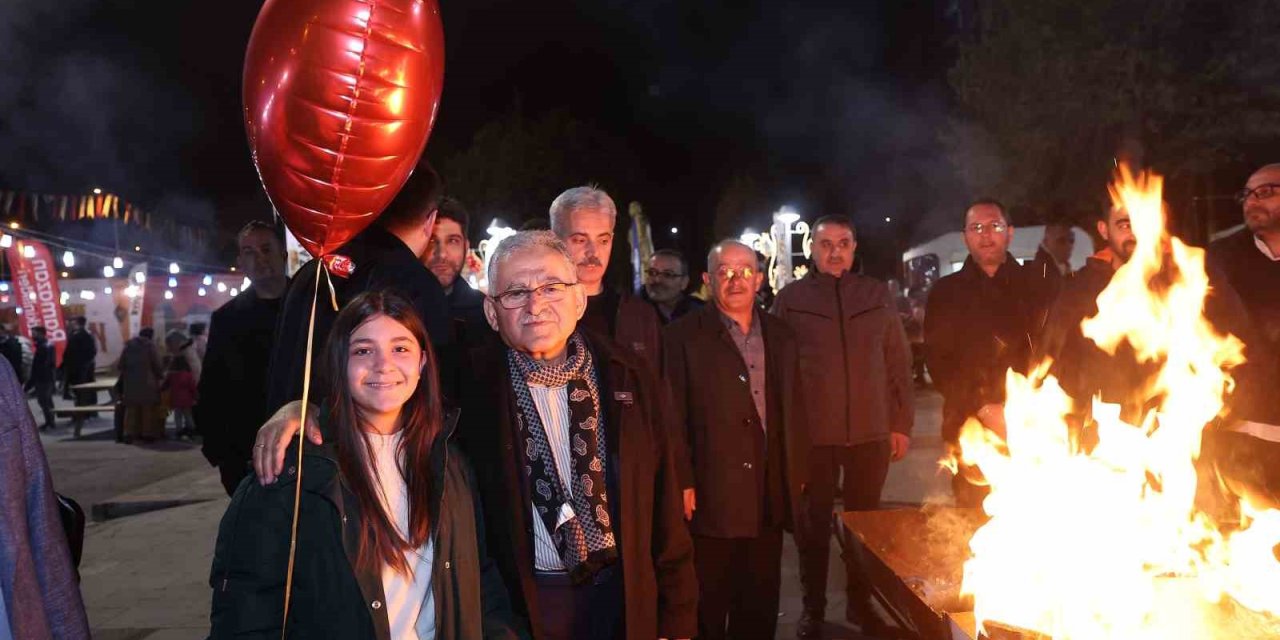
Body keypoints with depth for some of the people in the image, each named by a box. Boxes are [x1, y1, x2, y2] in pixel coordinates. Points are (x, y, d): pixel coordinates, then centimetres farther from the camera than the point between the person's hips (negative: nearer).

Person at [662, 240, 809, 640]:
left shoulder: (781, 336, 10)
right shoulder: (683, 336, -6)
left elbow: (793, 409, 14)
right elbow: (673, 416, -9)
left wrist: (798, 472, 10)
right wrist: (682, 483, -13)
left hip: (769, 497, 5)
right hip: (711, 497, -4)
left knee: (760, 605, 16)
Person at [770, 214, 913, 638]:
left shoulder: (877, 294, 5)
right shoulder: (791, 298, -1)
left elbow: (898, 361, 8)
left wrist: (902, 422, 6)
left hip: (871, 432, 2)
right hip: (813, 434, -2)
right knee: (815, 523, 10)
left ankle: (860, 602, 31)